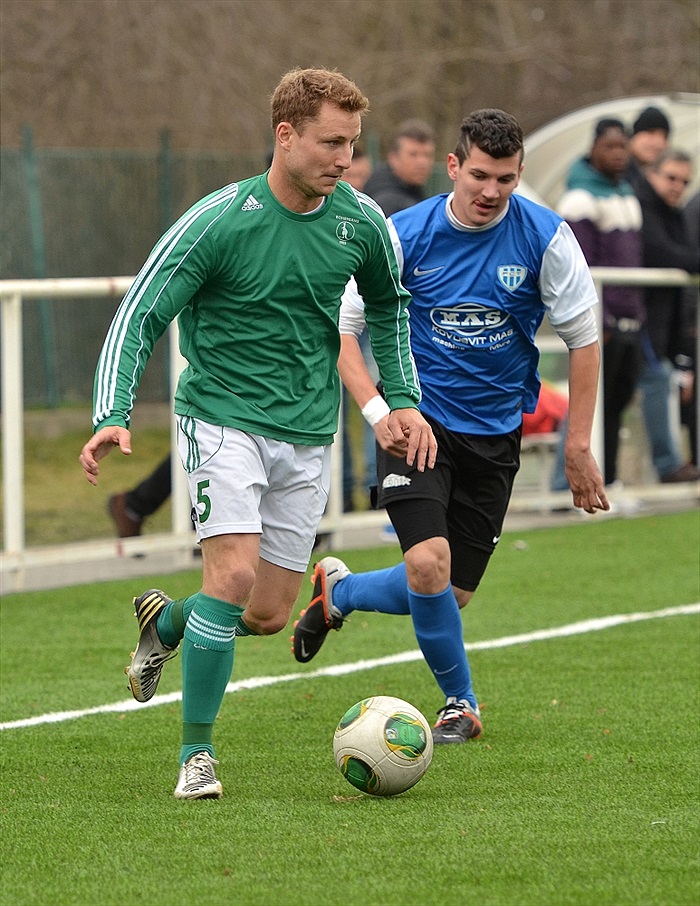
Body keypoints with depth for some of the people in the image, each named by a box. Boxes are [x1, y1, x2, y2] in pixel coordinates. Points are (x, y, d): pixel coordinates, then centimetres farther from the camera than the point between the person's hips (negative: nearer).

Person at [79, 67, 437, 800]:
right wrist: (112, 417, -26)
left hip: (308, 434, 5)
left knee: (269, 616, 4)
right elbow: (139, 317, -13)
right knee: (234, 572, -22)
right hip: (223, 417, -5)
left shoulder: (360, 222, -1)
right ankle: (196, 752, -9)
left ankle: (166, 623, 37)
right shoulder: (220, 221, -15)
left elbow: (387, 304, 21)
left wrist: (402, 398, 14)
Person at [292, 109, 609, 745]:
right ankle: (460, 702, 4)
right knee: (428, 567, -21)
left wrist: (579, 446, -3)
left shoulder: (545, 238, -9)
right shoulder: (406, 235, -11)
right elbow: (341, 324, -3)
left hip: (496, 432, 2)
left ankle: (338, 591, 35)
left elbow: (583, 337, 0)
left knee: (452, 595, 4)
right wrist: (377, 409, -17)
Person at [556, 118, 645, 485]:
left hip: (629, 323, 8)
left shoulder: (627, 192, 19)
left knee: (619, 400, 9)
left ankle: (608, 481, 15)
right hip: (601, 325, -8)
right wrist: (595, 322, -19)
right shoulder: (581, 197, -8)